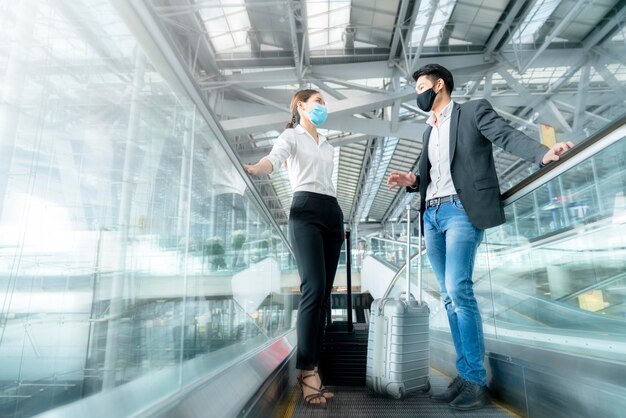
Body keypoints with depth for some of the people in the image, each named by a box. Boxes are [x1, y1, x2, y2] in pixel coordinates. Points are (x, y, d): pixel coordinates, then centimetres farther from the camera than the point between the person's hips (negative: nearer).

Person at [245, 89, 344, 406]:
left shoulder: (328, 147, 29)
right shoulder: (291, 135, 9)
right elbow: (273, 159, -11)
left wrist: (341, 223, 16)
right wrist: (252, 169, -34)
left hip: (333, 214, 7)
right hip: (306, 211, -6)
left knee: (324, 293, 0)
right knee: (314, 288, -19)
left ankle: (309, 369, 6)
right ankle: (307, 370, -11)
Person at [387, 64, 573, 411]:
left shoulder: (473, 110, 6)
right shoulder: (429, 131, 24)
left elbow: (507, 135, -9)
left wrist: (544, 153, -27)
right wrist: (411, 180, 2)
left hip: (461, 210, -7)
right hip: (431, 215, 7)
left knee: (458, 290, -16)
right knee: (449, 297, 4)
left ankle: (476, 381, -4)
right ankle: (465, 376, 12)